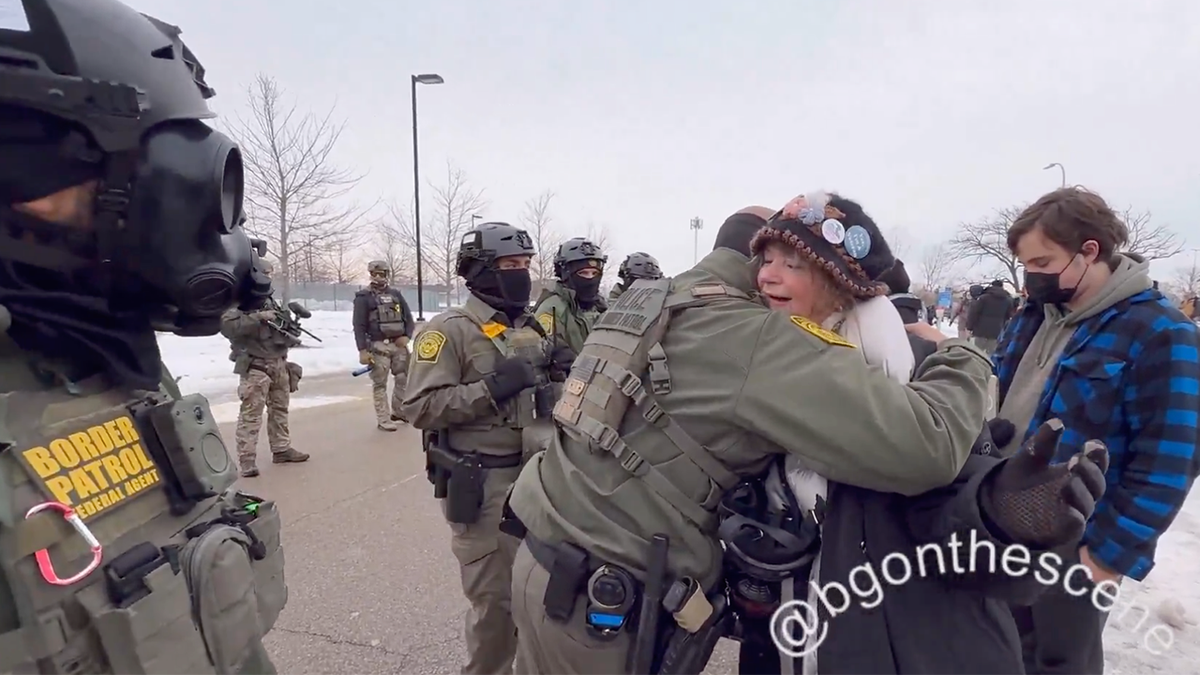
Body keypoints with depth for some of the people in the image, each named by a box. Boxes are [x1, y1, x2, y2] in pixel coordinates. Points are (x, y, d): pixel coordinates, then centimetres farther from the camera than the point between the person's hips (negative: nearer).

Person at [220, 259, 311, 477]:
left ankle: (281, 449, 26)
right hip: (255, 366, -8)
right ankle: (246, 459, -4)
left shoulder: (267, 302, 18)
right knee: (250, 414, -8)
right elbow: (227, 326, -23)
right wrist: (259, 317, -25)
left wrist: (290, 336, 6)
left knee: (280, 409, 15)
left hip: (278, 364, 8)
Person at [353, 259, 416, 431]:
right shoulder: (363, 297, -2)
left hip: (399, 345, 5)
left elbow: (409, 318, 14)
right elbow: (359, 326, -7)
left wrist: (407, 336, -5)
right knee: (380, 384, -1)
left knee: (403, 379, 12)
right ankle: (383, 420, 4)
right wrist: (362, 350, -14)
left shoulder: (396, 294, 12)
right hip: (378, 347, -5)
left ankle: (398, 411, 30)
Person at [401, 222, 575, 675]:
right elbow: (419, 407, -18)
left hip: (533, 475, 7)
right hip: (481, 484, -7)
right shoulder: (451, 329, -11)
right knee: (494, 596, 3)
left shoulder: (529, 327, 11)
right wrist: (490, 388, -24)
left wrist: (555, 372, 1)